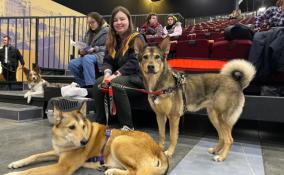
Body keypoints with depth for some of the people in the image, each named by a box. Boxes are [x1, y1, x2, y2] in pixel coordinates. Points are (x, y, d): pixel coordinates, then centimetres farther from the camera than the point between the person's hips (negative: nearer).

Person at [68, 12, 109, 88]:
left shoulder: (107, 31, 2)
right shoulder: (88, 33, 22)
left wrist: (95, 49, -19)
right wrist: (81, 51, -2)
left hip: (101, 56, -6)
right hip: (88, 56, 7)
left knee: (87, 58, -37)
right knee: (72, 63, -18)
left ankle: (91, 85, -34)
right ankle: (84, 85, -9)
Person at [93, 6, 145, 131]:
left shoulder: (137, 38, -5)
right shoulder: (112, 40, 14)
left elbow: (134, 62, -17)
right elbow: (107, 60, 9)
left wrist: (116, 74, -25)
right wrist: (108, 72, -14)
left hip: (136, 77, -6)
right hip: (118, 76, 6)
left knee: (116, 83, -34)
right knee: (98, 83, -21)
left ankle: (127, 125, -23)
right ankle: (100, 122, -11)